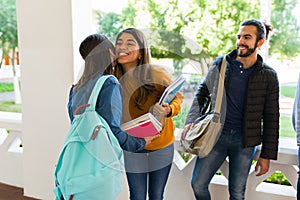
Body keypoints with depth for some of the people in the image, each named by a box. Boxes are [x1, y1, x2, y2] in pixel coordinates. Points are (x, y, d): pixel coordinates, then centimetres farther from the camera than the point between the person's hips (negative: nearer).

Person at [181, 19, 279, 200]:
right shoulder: (220, 64, 2)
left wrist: (267, 155, 1)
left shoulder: (268, 76, -2)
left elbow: (271, 119, 1)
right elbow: (203, 93, 11)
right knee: (198, 185, 2)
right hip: (215, 135, 2)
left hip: (245, 141, -1)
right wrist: (191, 121, -3)